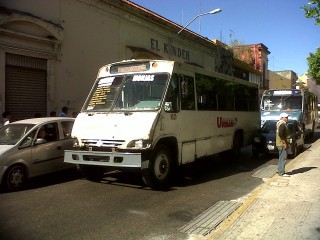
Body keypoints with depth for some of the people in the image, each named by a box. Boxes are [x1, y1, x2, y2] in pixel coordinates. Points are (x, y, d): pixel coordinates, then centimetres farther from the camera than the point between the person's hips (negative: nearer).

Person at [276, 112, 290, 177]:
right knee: (283, 158, -8)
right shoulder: (282, 124, -16)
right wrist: (285, 143, -22)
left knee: (281, 158, 16)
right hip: (282, 144, -11)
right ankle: (281, 173, -6)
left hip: (280, 143, 11)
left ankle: (280, 171, 23)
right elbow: (281, 134, -25)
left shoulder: (280, 123, 16)